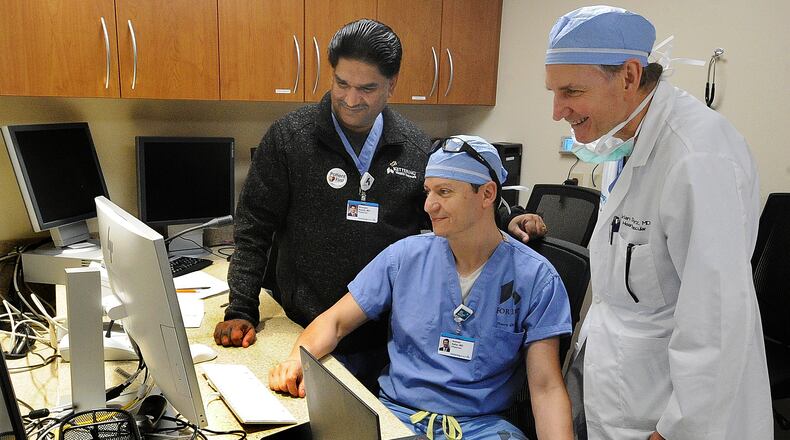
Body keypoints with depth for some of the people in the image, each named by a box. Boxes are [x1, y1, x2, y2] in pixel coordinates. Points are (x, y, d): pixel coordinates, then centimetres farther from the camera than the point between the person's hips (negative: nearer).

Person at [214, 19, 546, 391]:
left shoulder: (416, 148, 1)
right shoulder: (289, 137, -5)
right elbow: (254, 228, -3)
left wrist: (506, 226, -3)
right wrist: (241, 311, -9)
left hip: (387, 337, 2)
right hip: (306, 334, -2)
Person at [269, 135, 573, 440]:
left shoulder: (536, 279, -5)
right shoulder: (404, 257, 1)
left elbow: (546, 387, -7)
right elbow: (335, 321, 4)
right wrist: (298, 359, -16)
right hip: (395, 414, 1)